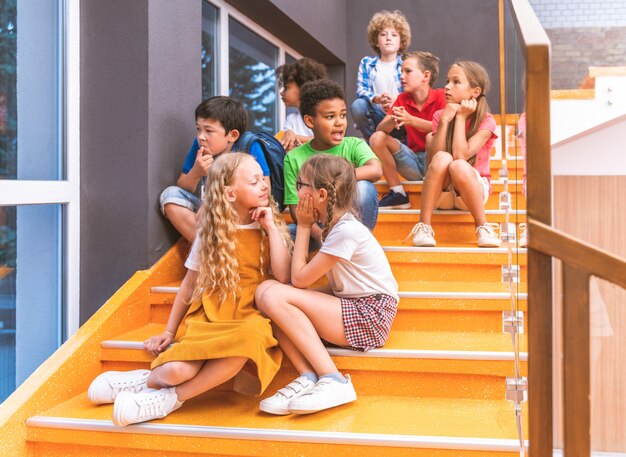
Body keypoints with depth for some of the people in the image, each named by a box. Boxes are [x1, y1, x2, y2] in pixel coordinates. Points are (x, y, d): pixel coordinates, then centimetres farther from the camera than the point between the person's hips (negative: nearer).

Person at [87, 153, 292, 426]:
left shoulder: (270, 229, 9)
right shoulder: (211, 233, 9)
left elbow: (283, 277, -6)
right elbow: (189, 284, 14)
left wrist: (271, 227, -4)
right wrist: (169, 331, 11)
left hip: (250, 316, 0)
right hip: (210, 315, 0)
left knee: (249, 338, -39)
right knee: (176, 370, -31)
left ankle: (171, 398, -21)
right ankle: (149, 379, 8)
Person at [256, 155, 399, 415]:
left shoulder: (346, 231, -19)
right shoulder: (334, 224, 8)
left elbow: (299, 279, -13)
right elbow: (301, 278, 12)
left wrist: (303, 226, -4)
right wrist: (307, 225, 7)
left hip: (370, 316, -9)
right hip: (350, 307, 9)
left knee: (273, 296, -21)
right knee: (266, 290, -7)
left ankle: (333, 381, -18)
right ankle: (309, 376, -16)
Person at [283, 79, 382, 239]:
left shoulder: (354, 145, -3)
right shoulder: (294, 158, -2)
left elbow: (376, 170, -25)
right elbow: (296, 208, -5)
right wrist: (319, 234, -24)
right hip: (316, 227, -1)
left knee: (363, 187, -28)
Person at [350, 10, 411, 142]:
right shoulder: (367, 63, 9)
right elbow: (361, 90, -4)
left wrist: (396, 101, -28)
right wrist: (376, 99, -28)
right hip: (376, 114, 1)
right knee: (358, 105, -29)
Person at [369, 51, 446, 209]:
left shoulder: (440, 96, -7)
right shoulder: (402, 99, 6)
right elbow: (381, 128, -5)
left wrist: (412, 120, -34)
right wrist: (393, 121, -29)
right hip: (414, 163, 5)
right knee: (377, 138, -12)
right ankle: (398, 193, -9)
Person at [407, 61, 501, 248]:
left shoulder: (486, 121, -8)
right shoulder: (440, 115, 1)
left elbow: (460, 155, -24)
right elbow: (433, 159, -12)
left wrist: (461, 117, -15)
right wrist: (445, 121, -16)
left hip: (474, 190, -2)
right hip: (441, 193, 2)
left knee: (458, 166, -34)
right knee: (442, 158, -30)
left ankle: (483, 228, -20)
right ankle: (423, 226, -27)